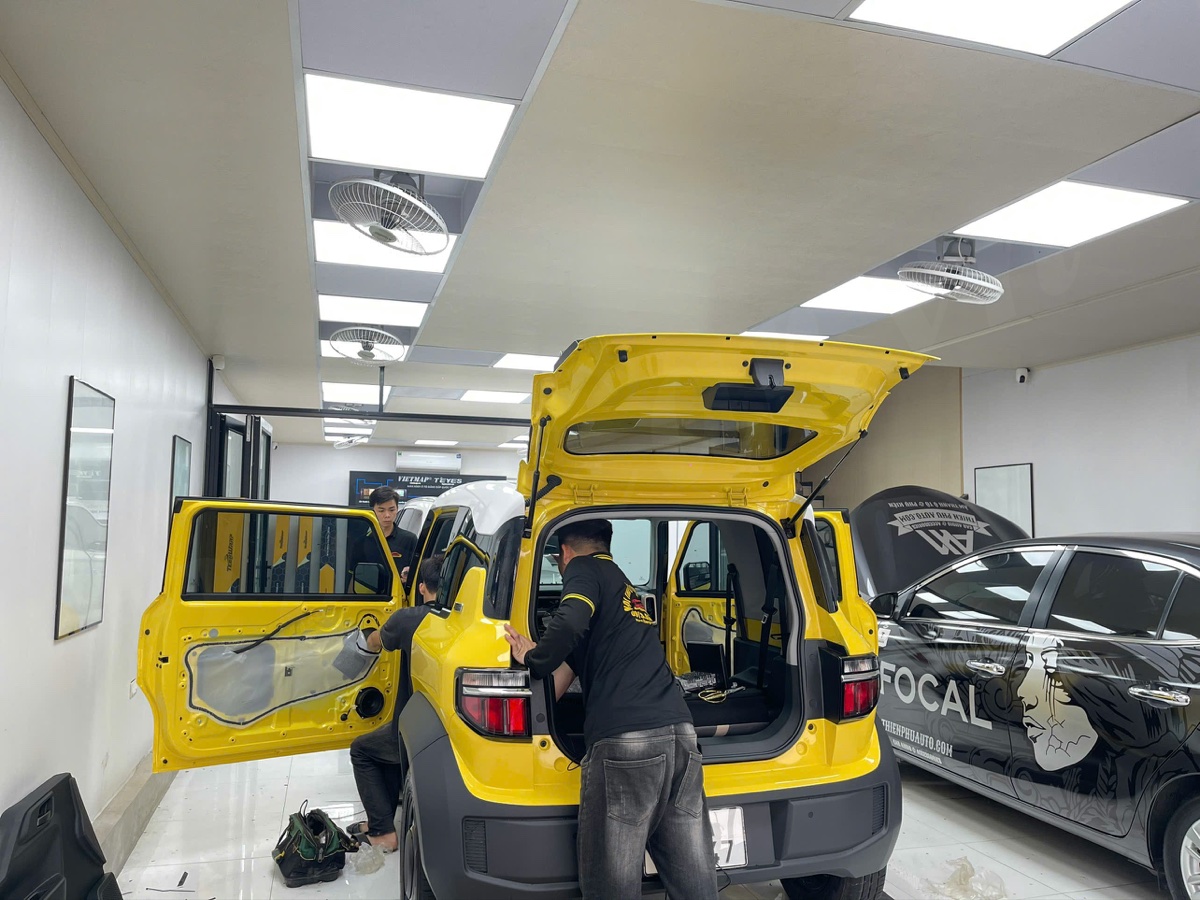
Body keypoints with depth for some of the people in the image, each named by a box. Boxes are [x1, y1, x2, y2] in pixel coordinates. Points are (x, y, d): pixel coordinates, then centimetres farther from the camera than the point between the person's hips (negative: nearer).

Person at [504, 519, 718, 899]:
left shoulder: (583, 569, 7)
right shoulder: (623, 586, 31)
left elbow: (570, 624, -17)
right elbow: (574, 658, 33)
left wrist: (533, 661, -1)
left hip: (625, 740, -8)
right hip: (679, 733, 8)